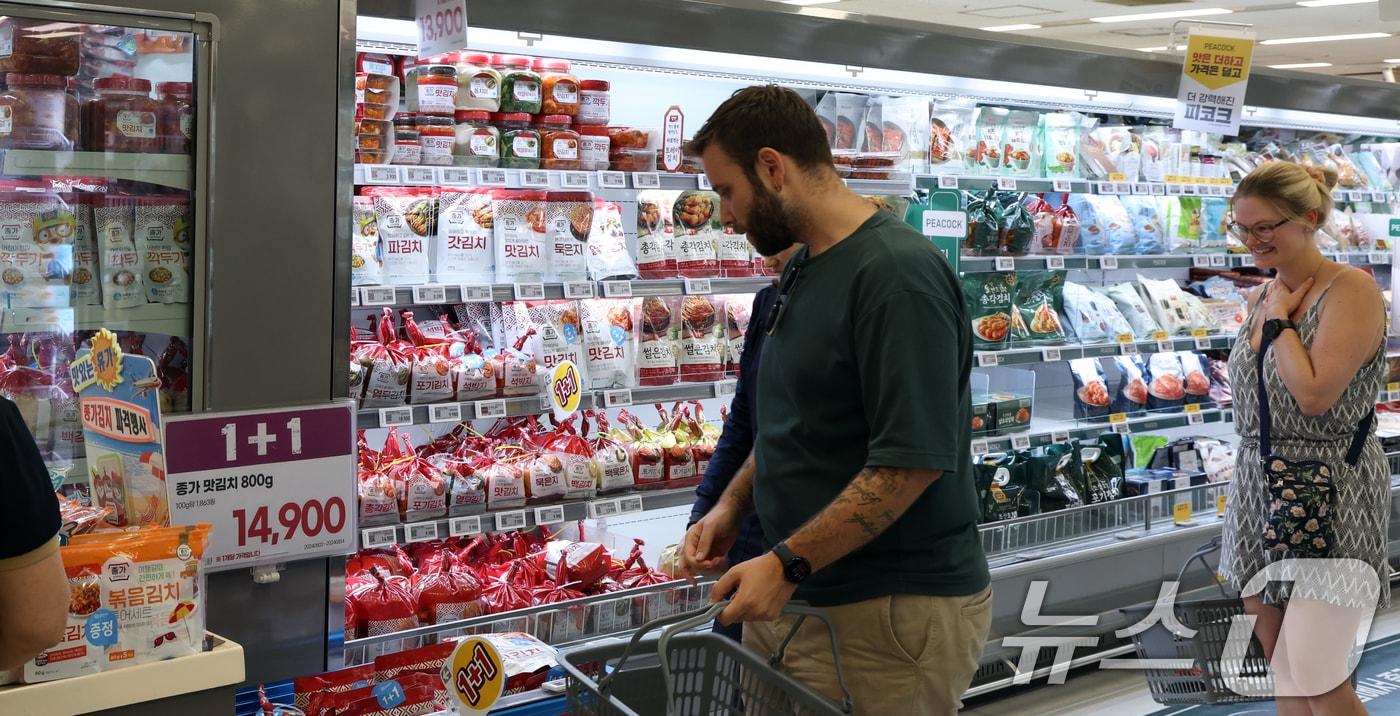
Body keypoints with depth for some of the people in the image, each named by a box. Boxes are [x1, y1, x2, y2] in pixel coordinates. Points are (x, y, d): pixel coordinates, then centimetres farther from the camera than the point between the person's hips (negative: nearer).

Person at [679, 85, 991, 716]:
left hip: (888, 616, -8)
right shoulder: (804, 268, 12)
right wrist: (732, 505, 9)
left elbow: (912, 459, -24)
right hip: (792, 595, 8)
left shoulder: (896, 274, -19)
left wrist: (786, 563, -22)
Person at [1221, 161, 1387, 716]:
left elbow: (1314, 394, -24)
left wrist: (1280, 319, -14)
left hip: (1329, 502, -7)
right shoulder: (1264, 296, 9)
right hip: (1262, 493, 8)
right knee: (1280, 667, 13)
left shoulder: (1351, 291, -14)